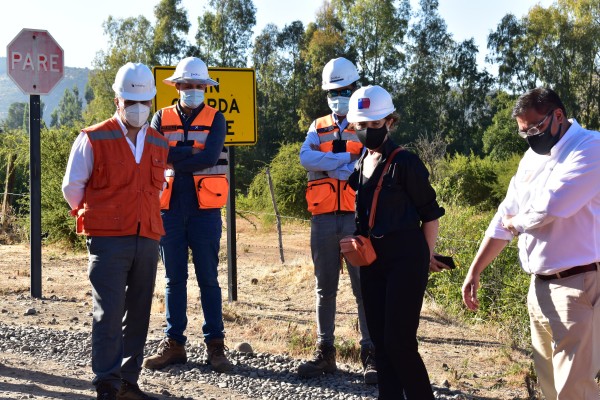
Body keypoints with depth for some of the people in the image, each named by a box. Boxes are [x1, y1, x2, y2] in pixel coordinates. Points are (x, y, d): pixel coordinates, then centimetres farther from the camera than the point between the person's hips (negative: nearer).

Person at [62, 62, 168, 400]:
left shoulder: (159, 144, 12)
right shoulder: (93, 140, -3)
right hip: (108, 241, -5)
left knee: (138, 314, 8)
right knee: (109, 314, -8)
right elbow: (72, 187, 3)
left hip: (148, 239, 5)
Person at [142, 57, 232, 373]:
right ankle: (174, 343, 14)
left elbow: (210, 157, -13)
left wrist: (172, 158, -10)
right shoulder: (162, 118, 10)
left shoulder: (215, 119, 4)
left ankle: (215, 344, 7)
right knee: (174, 279, 7)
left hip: (204, 208, -2)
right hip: (170, 208, 2)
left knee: (208, 278, 2)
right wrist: (193, 151, -14)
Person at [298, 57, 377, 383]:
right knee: (325, 288, 8)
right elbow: (306, 157, -5)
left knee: (364, 287, -3)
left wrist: (328, 165, -9)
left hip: (357, 217, -4)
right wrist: (346, 158, -12)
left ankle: (370, 355, 1)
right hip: (324, 218, 4)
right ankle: (325, 352, 15)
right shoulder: (318, 128, 16)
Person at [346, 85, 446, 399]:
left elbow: (431, 214, -6)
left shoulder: (405, 163, -9)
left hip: (405, 260, -7)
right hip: (371, 261, 7)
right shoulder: (359, 166, 11)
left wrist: (425, 256, -4)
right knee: (380, 339, 9)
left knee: (399, 341, -9)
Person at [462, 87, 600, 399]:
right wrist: (474, 271, 13)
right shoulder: (533, 157, 14)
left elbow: (547, 208, -24)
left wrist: (515, 222, -3)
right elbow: (505, 218, 18)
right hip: (539, 285, 8)